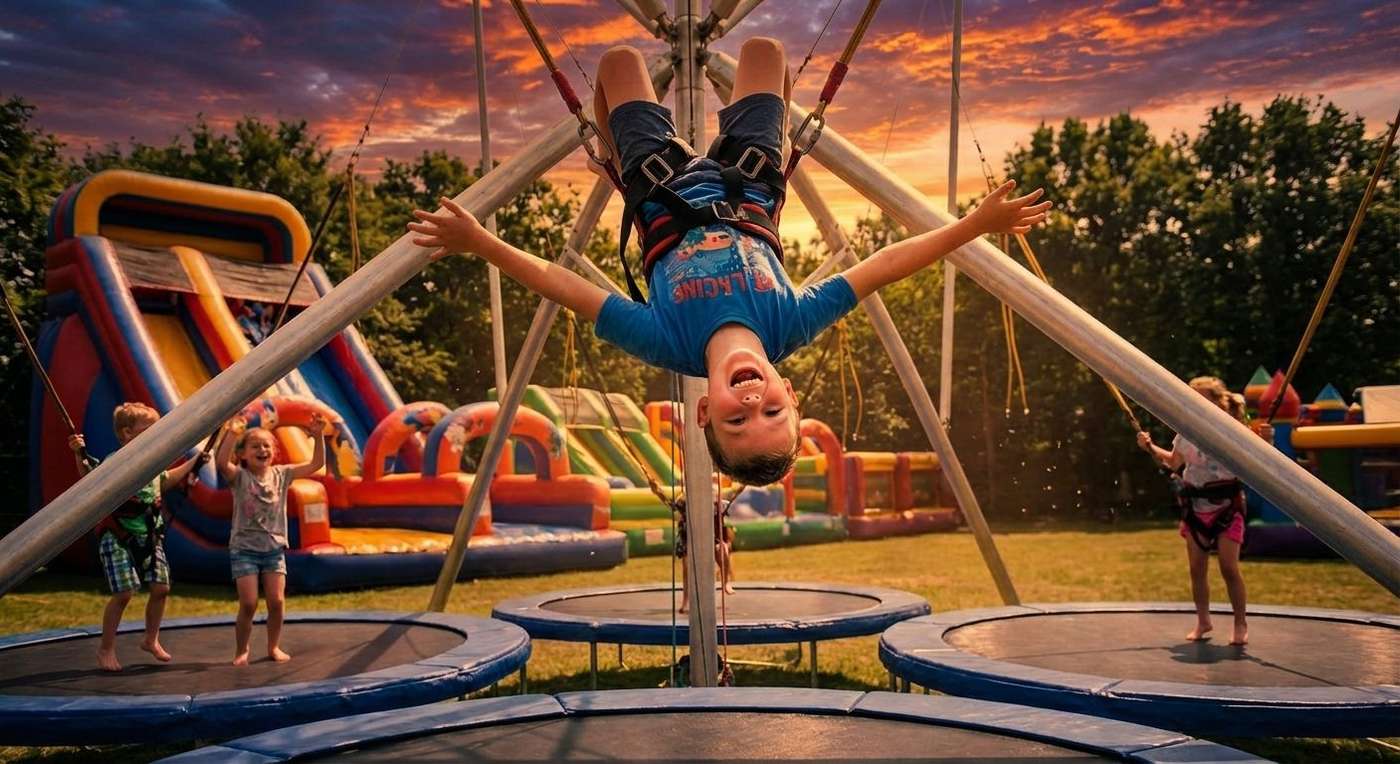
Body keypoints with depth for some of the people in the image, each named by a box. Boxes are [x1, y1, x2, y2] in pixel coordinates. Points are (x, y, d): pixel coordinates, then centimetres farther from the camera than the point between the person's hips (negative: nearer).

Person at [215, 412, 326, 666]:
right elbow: (221, 463, -27)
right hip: (244, 548, -3)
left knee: (277, 601, -1)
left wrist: (318, 437, -12)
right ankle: (241, 651, 13)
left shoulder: (282, 474, 4)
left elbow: (316, 464, 1)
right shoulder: (239, 476, -6)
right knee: (248, 604, -7)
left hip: (274, 548, 3)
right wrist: (232, 433, -34)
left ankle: (274, 647, 19)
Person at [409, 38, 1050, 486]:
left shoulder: (667, 343, -43)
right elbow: (884, 264, -32)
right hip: (748, 202, 2)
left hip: (666, 204, -1)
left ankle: (616, 167, 49)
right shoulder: (792, 325, -40)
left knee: (619, 61, 17)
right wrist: (981, 221, -30)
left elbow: (559, 282, -39)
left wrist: (475, 241, -41)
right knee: (763, 50, 20)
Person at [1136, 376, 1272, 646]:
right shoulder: (1186, 433, 5)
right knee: (1197, 568, 7)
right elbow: (1174, 462, 22)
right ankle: (1203, 620, 22)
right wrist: (1150, 447, 13)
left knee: (1229, 567, -8)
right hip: (1195, 507, 4)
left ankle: (1240, 622, 9)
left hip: (1226, 506, -4)